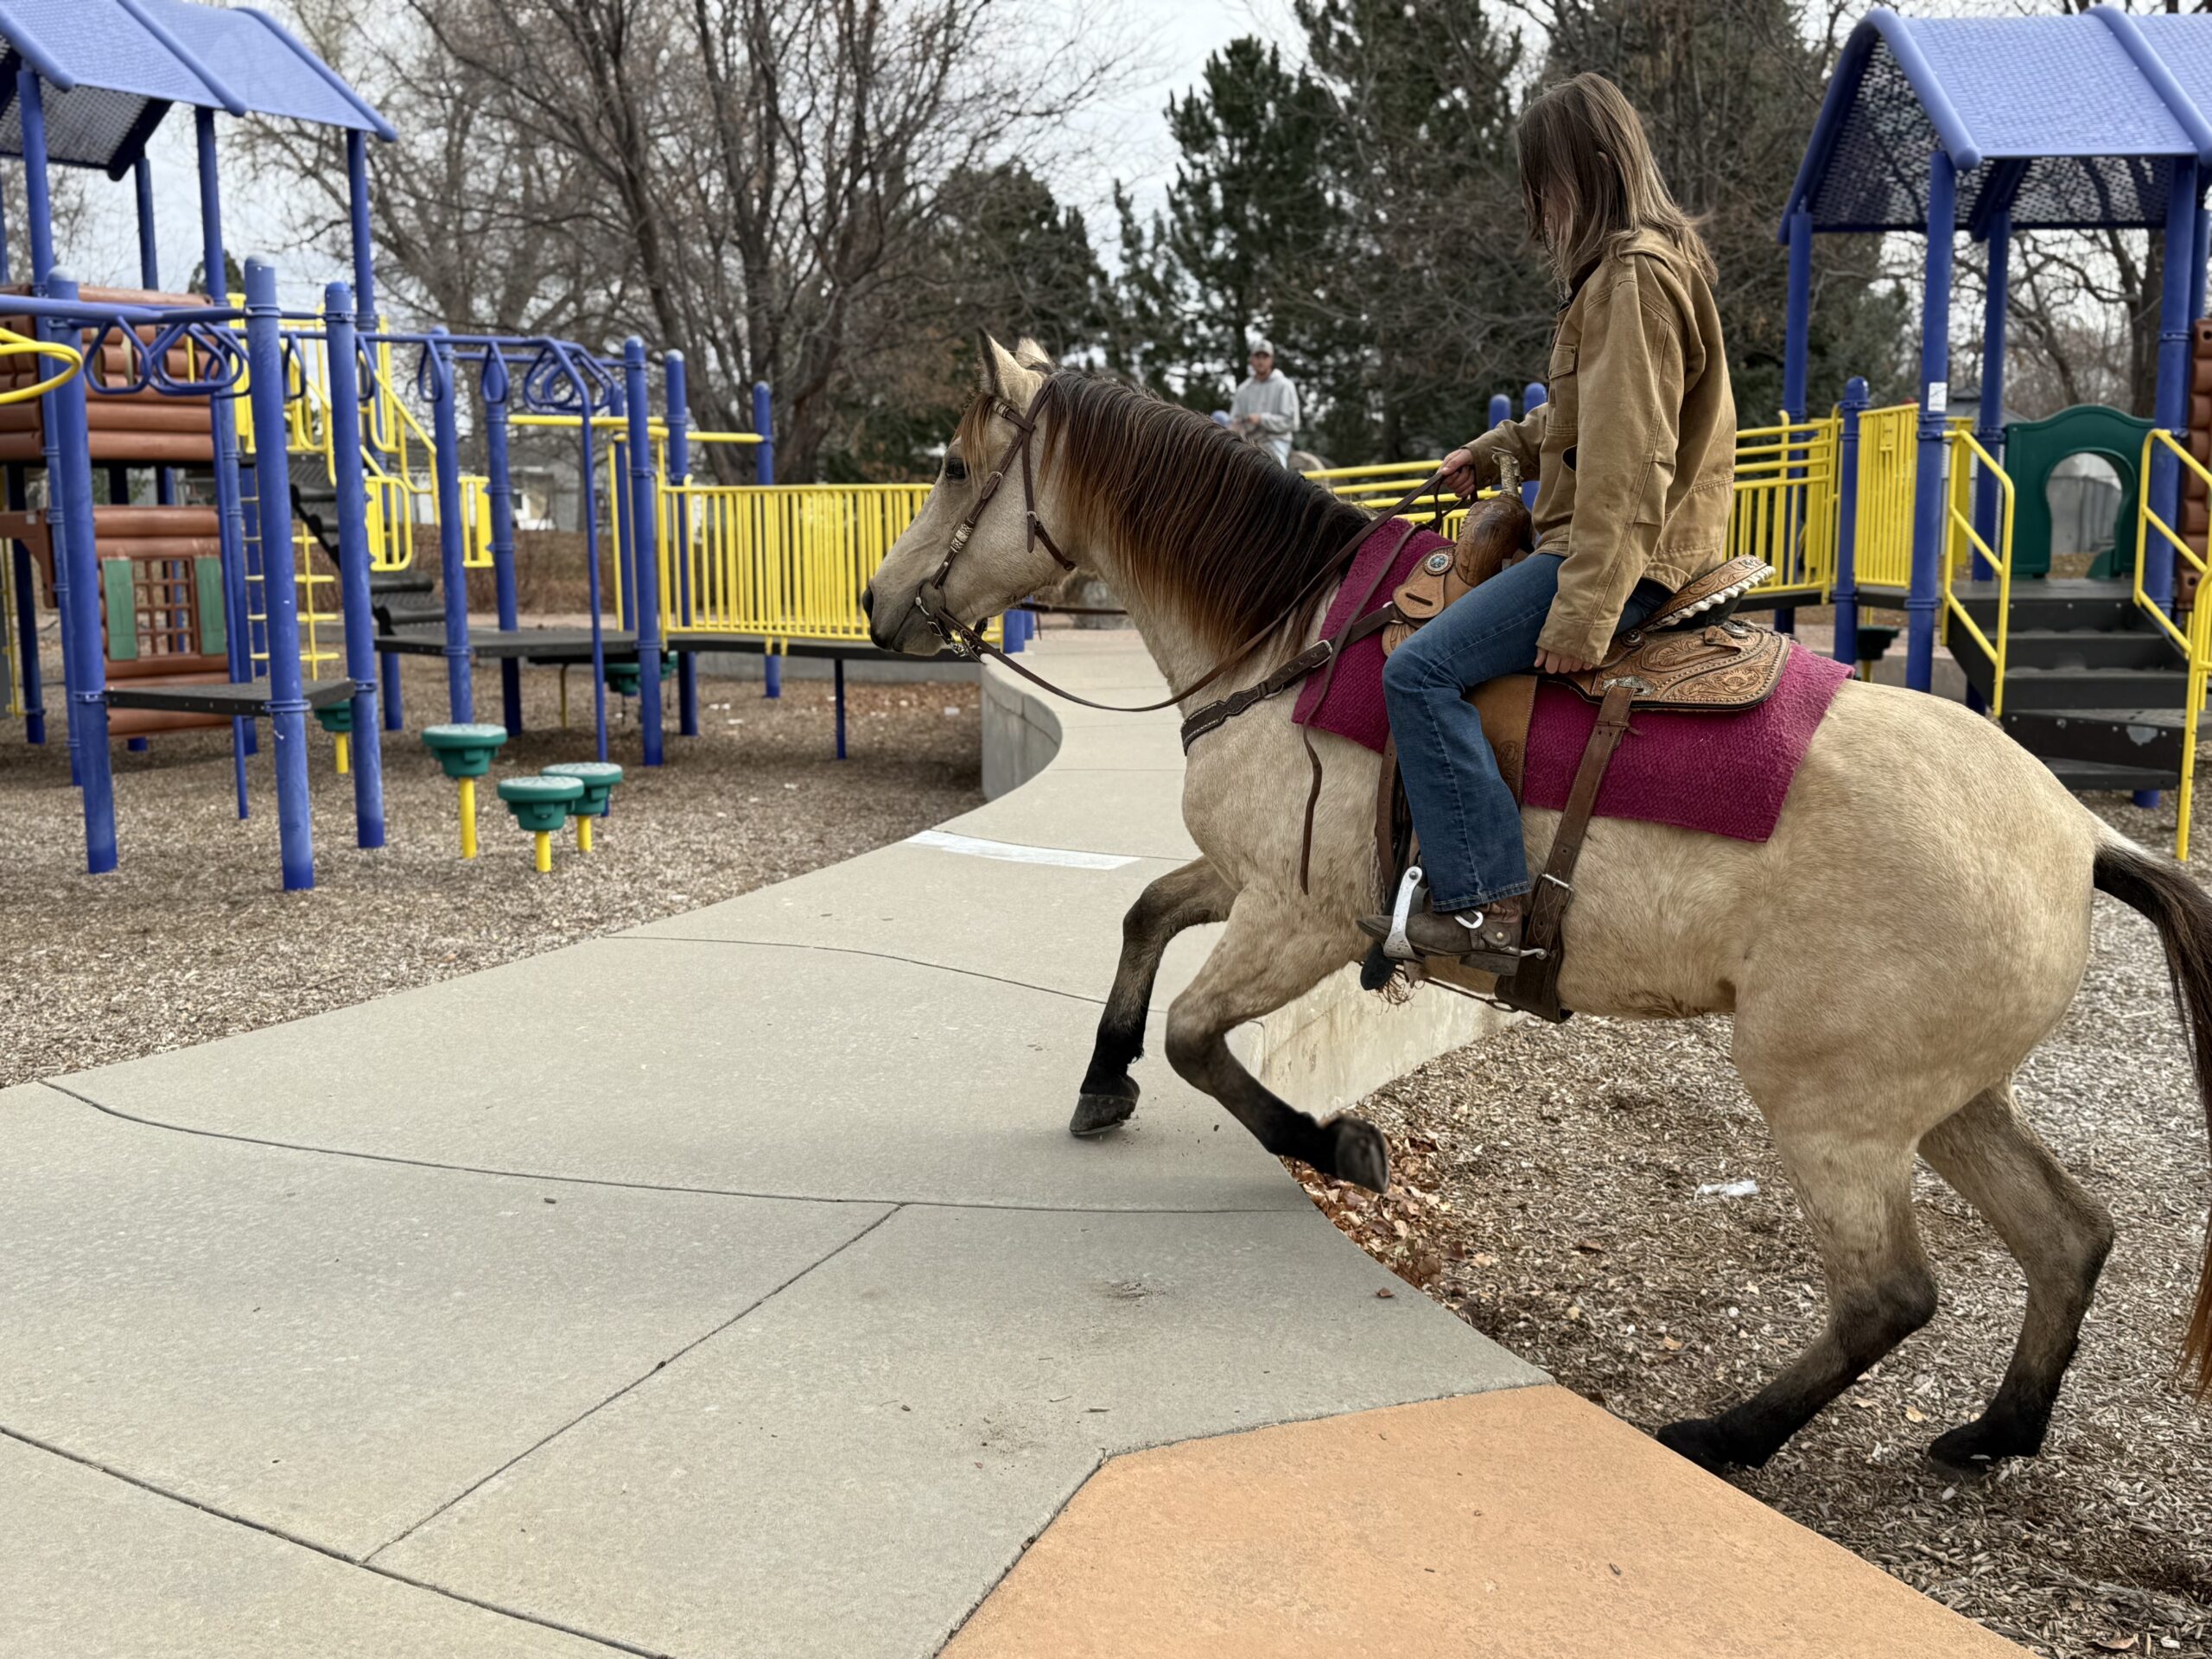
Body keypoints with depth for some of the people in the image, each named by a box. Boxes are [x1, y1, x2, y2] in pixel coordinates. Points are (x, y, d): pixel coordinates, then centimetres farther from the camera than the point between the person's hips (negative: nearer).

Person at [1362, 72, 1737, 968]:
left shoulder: (1635, 274, -18)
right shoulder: (1651, 259, 16)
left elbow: (1626, 464, -25)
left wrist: (1582, 616, -28)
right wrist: (1496, 448, 19)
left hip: (1627, 554, -11)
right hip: (1615, 542, 11)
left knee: (1421, 671, -21)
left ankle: (1488, 905, -22)